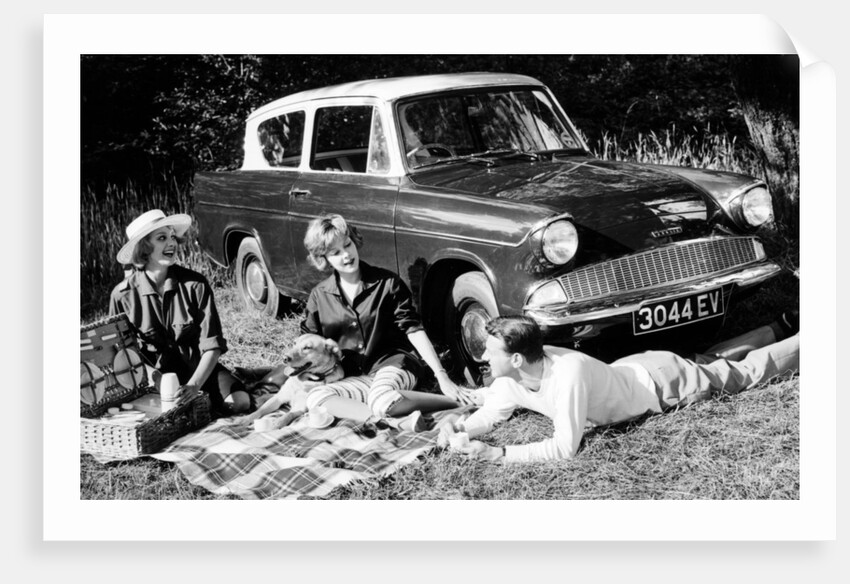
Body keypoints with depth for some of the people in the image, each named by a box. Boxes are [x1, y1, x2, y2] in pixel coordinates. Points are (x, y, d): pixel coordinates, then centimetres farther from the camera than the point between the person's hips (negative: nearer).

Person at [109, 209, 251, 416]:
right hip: (154, 371, 0)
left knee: (239, 402, -25)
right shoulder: (123, 295, -8)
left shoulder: (195, 284, -10)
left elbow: (212, 345, -12)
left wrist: (194, 384, -28)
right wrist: (150, 376, -20)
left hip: (197, 366, 0)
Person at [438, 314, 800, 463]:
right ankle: (779, 331, 51)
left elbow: (564, 447, -44)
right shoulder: (510, 380, -21)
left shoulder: (567, 373, -44)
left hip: (665, 382, -7)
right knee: (707, 361, 31)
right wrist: (459, 428, -27)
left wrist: (496, 454, -47)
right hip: (633, 370, 7)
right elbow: (488, 415, -6)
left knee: (750, 371, 14)